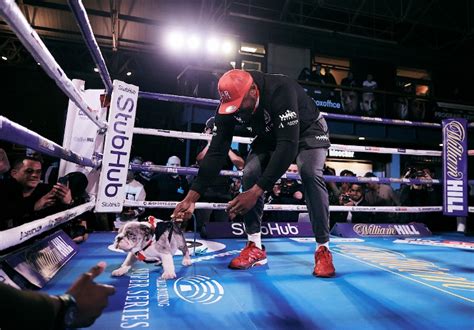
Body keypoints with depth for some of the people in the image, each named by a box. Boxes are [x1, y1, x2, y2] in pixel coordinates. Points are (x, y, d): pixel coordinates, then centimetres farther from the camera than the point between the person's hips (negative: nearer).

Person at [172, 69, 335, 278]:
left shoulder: (280, 91, -40)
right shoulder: (229, 105, -22)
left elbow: (288, 146, -45)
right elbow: (216, 151, -23)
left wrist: (256, 191, -49)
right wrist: (192, 197, -28)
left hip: (307, 130, -4)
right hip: (270, 136, 5)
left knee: (310, 174, -29)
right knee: (250, 174, -17)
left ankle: (323, 249, -15)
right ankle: (255, 247, -7)